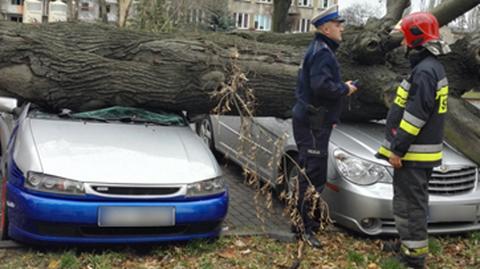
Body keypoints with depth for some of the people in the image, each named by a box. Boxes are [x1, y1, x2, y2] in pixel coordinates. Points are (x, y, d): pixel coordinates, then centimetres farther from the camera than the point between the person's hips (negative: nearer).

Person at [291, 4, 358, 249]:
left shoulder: (319, 50, 18)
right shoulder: (322, 52, -16)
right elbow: (321, 86, -28)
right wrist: (345, 89, -13)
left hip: (313, 120, 11)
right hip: (313, 122, -11)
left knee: (310, 173, 17)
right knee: (313, 175, -8)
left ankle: (306, 221, 28)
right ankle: (303, 226, -2)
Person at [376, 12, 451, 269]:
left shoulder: (425, 71, -19)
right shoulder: (430, 67, 15)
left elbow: (415, 115, -24)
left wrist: (398, 149, -20)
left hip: (414, 153, -11)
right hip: (417, 151, 11)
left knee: (412, 202, -4)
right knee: (407, 199, 19)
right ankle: (408, 244, 31)